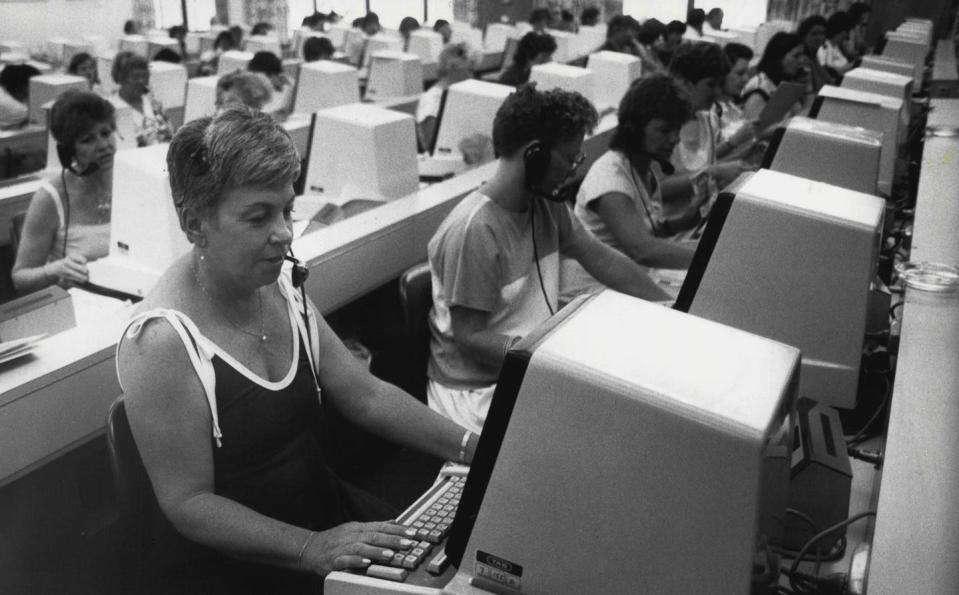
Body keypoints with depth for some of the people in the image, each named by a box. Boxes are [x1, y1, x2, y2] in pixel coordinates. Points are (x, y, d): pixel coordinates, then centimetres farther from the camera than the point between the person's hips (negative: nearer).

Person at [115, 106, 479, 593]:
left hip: (325, 511, 7)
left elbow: (367, 396, 4)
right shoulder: (162, 342, -21)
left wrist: (472, 448, -6)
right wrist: (312, 549, -26)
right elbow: (189, 503, -18)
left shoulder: (281, 289, 1)